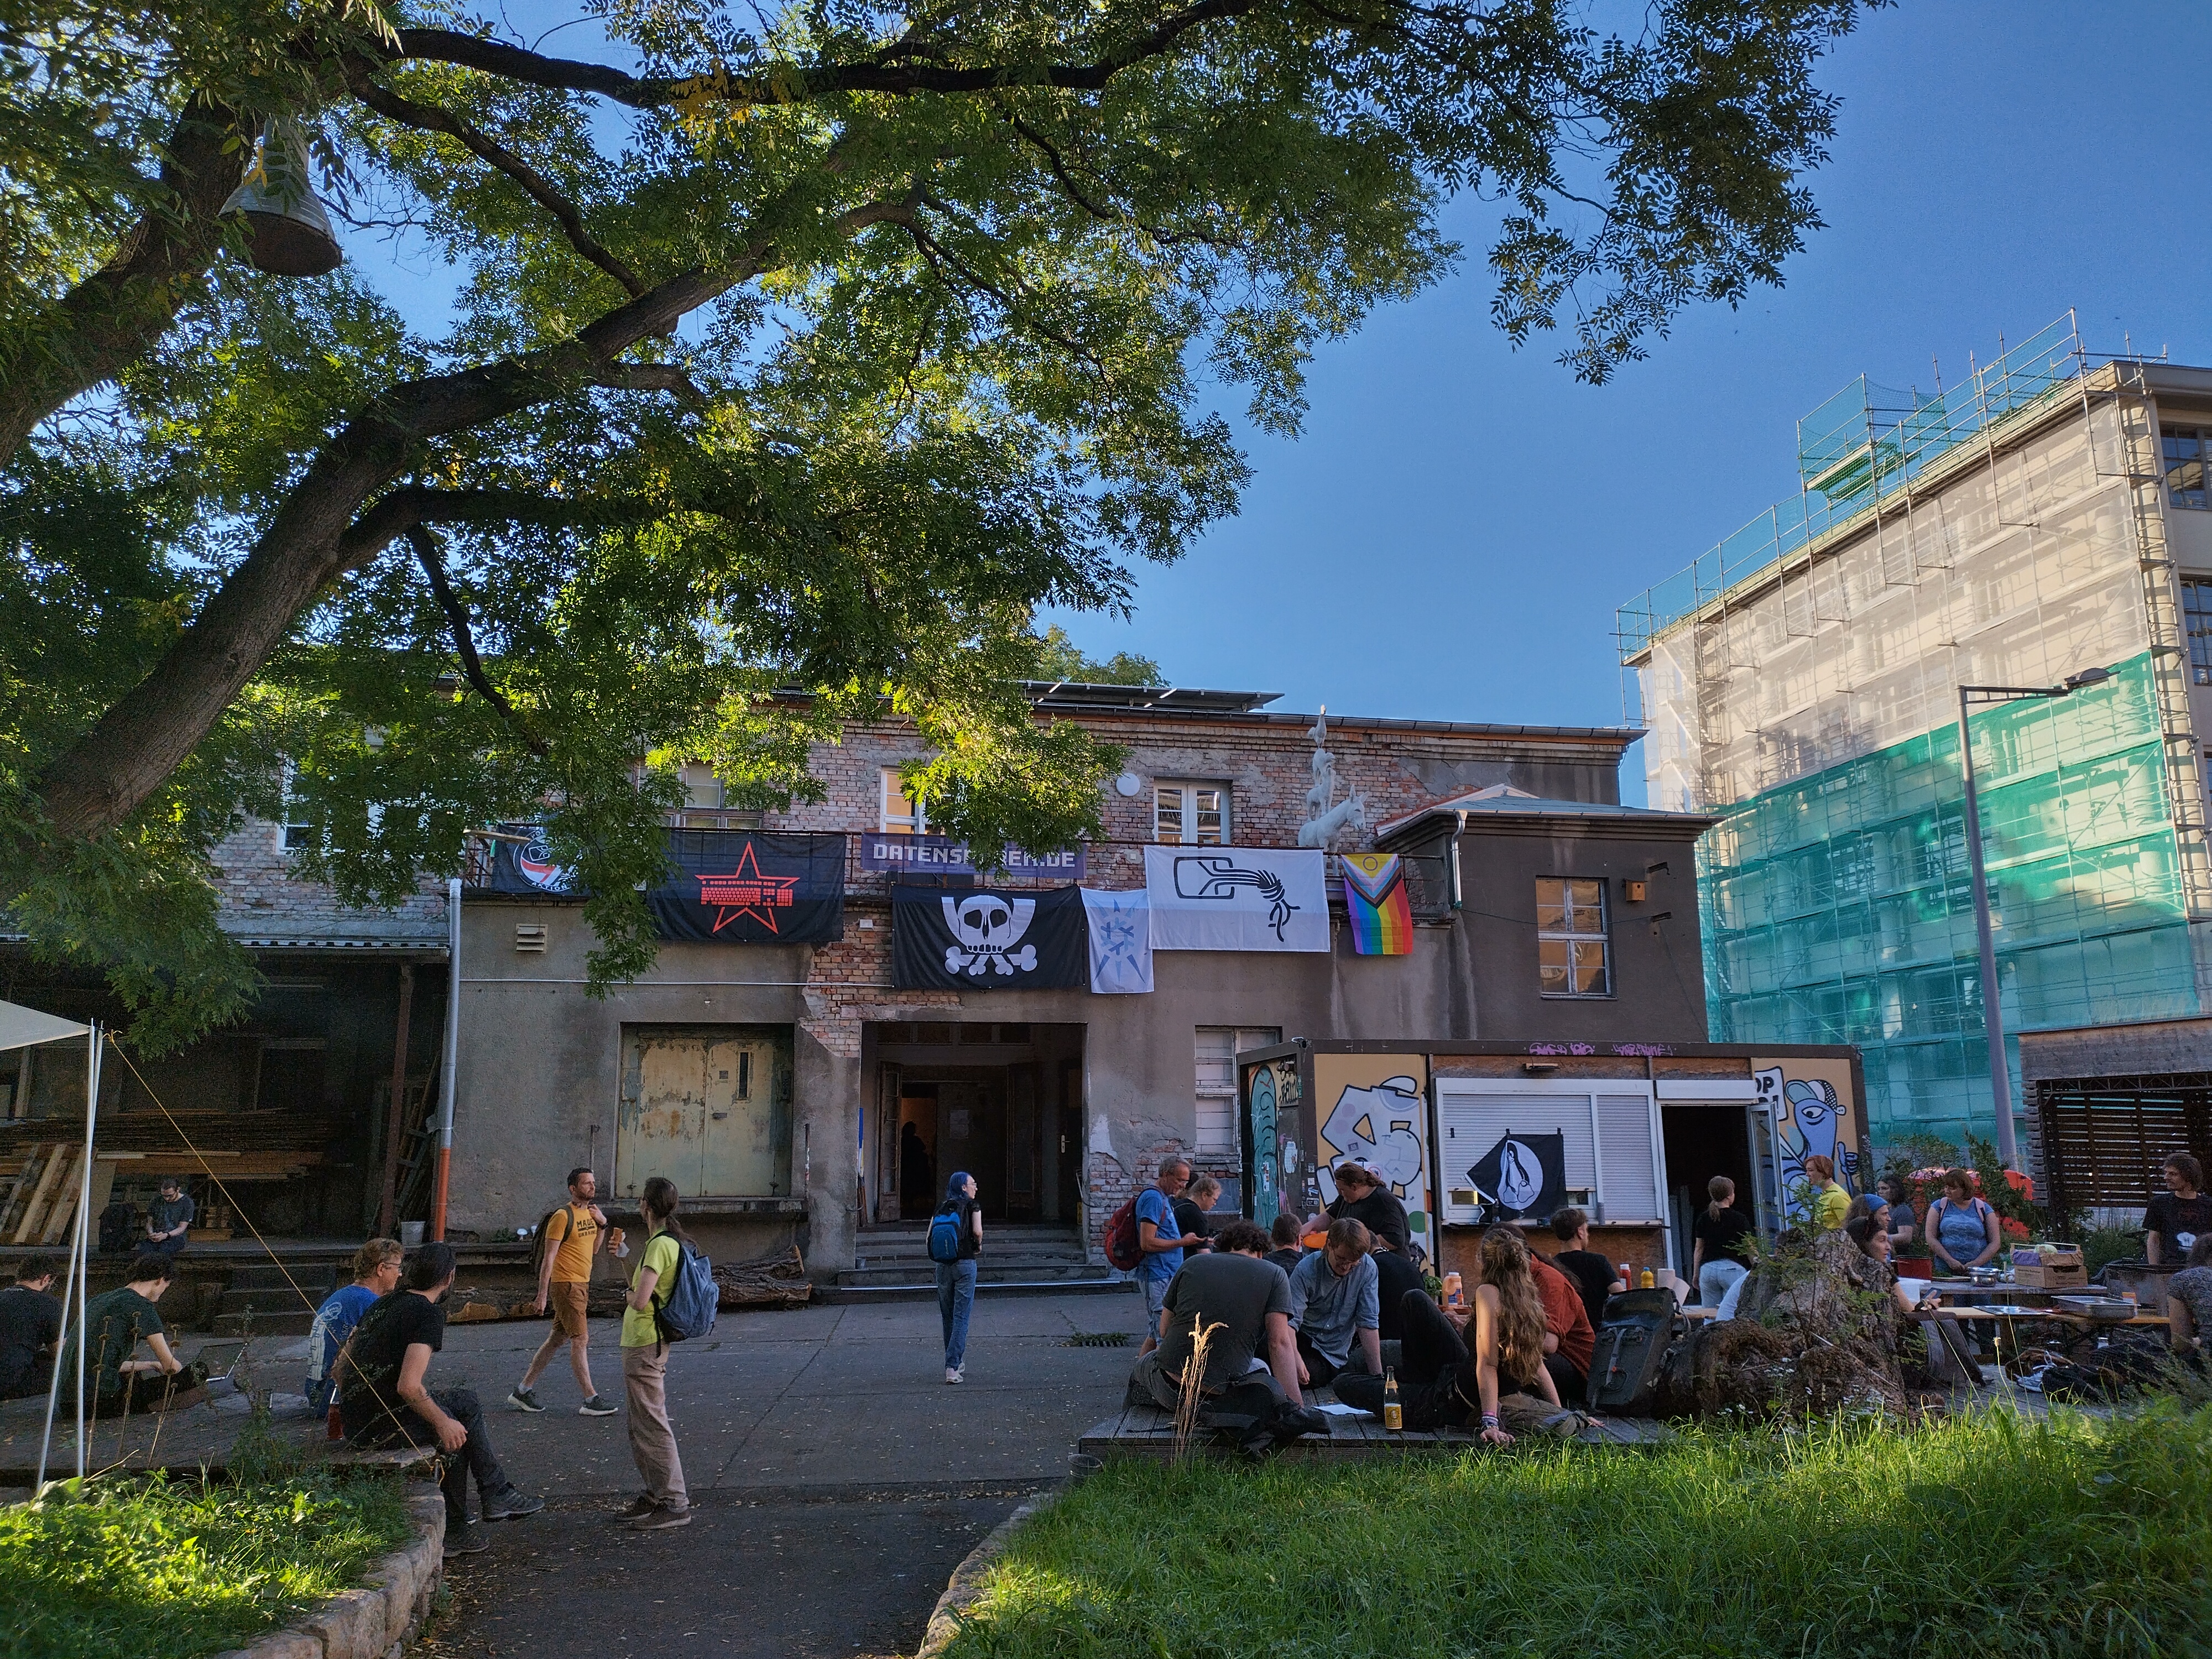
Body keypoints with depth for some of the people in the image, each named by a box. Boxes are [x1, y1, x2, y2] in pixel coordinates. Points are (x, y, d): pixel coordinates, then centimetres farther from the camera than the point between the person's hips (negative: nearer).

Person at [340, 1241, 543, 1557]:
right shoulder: (428, 1314, -14)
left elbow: (343, 1360, 17)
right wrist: (443, 1422, -10)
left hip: (352, 1421, 8)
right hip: (381, 1426, -8)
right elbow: (408, 1386, -23)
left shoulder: (383, 1304, 12)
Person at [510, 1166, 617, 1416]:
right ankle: (591, 1400, -7)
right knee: (580, 1340, -9)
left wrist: (602, 1225, 3)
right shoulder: (562, 1217, -14)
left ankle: (523, 1390, 23)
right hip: (566, 1285, -9)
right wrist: (542, 1295, -17)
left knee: (557, 1339, 13)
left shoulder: (590, 1213, 12)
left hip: (581, 1285, 9)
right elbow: (548, 1258, -15)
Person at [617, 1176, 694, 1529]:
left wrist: (630, 1296, -7)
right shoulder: (671, 1240, 11)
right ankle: (655, 1493, 28)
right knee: (640, 1425, 19)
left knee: (652, 1424, -5)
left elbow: (640, 1300, -27)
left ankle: (675, 1503, -1)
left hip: (645, 1346, -11)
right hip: (641, 1343, 11)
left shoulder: (660, 1245, -20)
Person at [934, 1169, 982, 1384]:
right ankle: (952, 1367, -13)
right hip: (965, 1263, -4)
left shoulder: (941, 1208, 10)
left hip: (943, 1264, 4)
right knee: (961, 1317, -4)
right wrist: (978, 1246, 6)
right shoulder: (972, 1206, -1)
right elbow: (977, 1231, -12)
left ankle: (956, 1362, 27)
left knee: (948, 1316, 16)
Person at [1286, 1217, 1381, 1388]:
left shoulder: (1367, 1269, -9)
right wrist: (1295, 1358, -41)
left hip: (1341, 1354, 2)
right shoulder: (1306, 1270, -15)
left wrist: (1377, 1375, -10)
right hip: (1307, 1346, -2)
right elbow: (1290, 1321, -22)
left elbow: (1368, 1323, -6)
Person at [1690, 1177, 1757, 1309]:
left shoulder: (1703, 1219, 6)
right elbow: (1749, 1250, 0)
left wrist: (1696, 1274, 18)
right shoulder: (1739, 1219, -4)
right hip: (1733, 1268, -3)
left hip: (1708, 1269, 3)